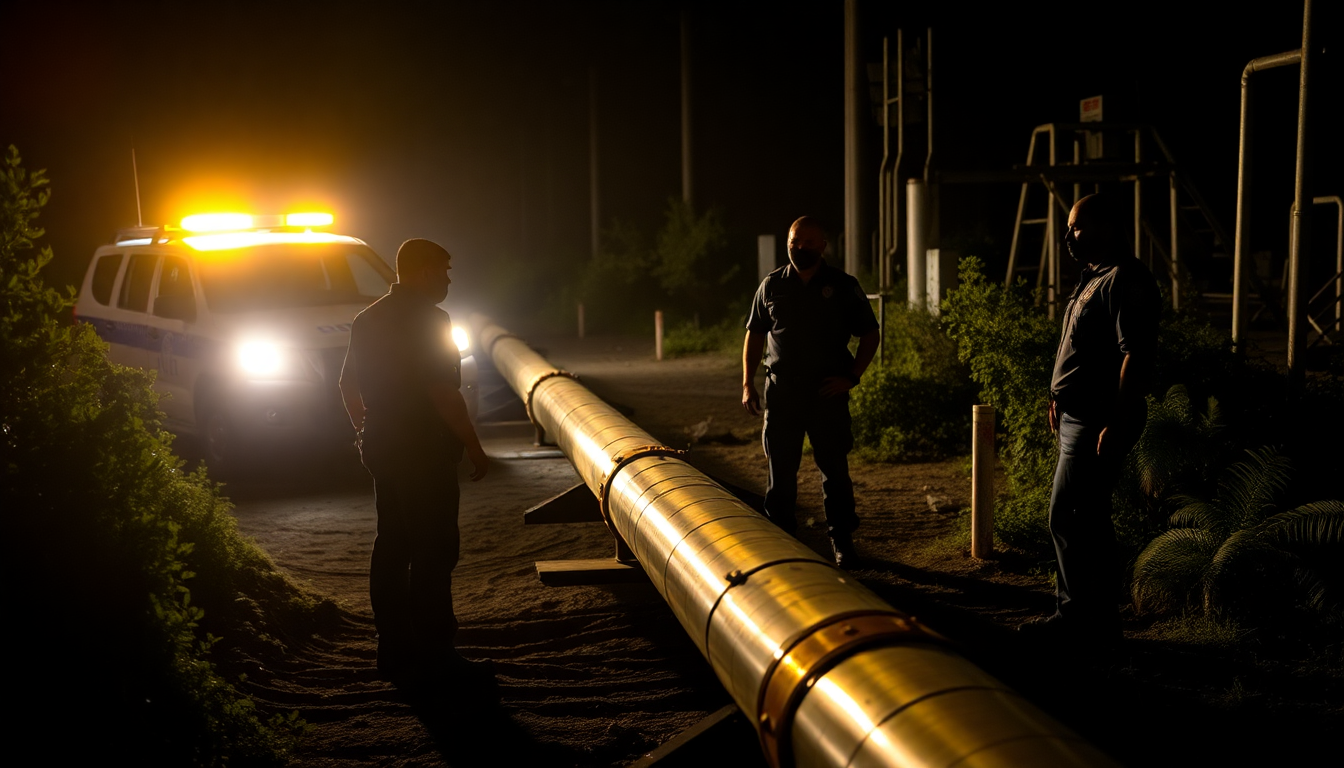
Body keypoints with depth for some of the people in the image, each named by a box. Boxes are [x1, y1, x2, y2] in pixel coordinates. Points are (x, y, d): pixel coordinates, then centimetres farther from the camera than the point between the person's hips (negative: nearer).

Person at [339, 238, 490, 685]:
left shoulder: (370, 318, 13)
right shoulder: (428, 318, -14)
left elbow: (347, 384, 19)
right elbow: (442, 392, -20)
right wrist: (473, 446, -14)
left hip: (382, 447, 9)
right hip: (424, 451, -9)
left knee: (392, 547, 12)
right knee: (433, 552, -5)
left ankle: (394, 651, 19)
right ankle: (433, 656, -3)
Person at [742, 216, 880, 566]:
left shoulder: (843, 286, 2)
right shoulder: (771, 285, 7)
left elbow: (869, 334, 6)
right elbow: (754, 334, 13)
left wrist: (852, 377, -5)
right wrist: (747, 383, 5)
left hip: (827, 391, -1)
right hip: (780, 390, 2)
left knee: (835, 468, 3)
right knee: (780, 469, 6)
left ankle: (842, 541, 13)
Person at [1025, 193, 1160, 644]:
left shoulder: (1125, 281, -17)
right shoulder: (1094, 278, 17)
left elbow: (1136, 357, -24)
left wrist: (1117, 425, -27)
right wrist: (1061, 397, 22)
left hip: (1099, 423, -11)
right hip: (1078, 417, 11)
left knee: (1067, 518, -8)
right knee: (1087, 518, 14)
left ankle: (1077, 618, 2)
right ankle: (1095, 620, 22)